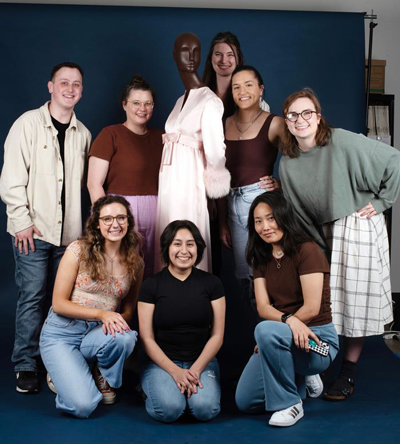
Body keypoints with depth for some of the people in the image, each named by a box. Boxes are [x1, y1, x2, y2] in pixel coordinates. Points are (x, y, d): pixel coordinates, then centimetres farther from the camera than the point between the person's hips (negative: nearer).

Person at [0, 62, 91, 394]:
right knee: (32, 297, -3)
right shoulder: (28, 124, 0)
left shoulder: (82, 133, 12)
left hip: (69, 232, 4)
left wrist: (85, 225, 8)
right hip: (33, 230, -4)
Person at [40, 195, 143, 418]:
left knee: (125, 339, -35)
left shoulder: (135, 262, 2)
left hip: (100, 334, 3)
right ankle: (62, 373, 14)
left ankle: (102, 376, 0)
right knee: (83, 406, -22)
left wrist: (116, 321, -15)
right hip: (62, 333, -3)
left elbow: (128, 310, 10)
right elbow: (59, 304, -9)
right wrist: (101, 313, -22)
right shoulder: (78, 250, -8)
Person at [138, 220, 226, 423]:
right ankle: (150, 389, 5)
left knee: (205, 409, -27)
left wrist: (196, 370, -12)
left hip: (202, 361, 1)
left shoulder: (211, 283, 3)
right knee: (169, 409, -28)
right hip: (162, 363, -1)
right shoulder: (151, 285, -1)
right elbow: (147, 338, -3)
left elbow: (217, 335, 2)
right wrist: (175, 371, -16)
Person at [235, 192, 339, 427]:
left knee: (266, 330, -36)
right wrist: (288, 320, -26)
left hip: (318, 339, -7)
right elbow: (263, 307, -5)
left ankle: (290, 404, -16)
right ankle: (300, 378, 22)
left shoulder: (307, 251, -13)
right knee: (245, 401, -3)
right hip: (285, 338, 7)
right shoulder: (262, 259, 7)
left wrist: (280, 324, -10)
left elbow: (311, 308, -18)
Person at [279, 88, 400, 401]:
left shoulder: (342, 142, -14)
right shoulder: (288, 163, 3)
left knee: (355, 300, -3)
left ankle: (348, 375, 8)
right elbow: (297, 211, 11)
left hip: (359, 226, -5)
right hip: (325, 233, 5)